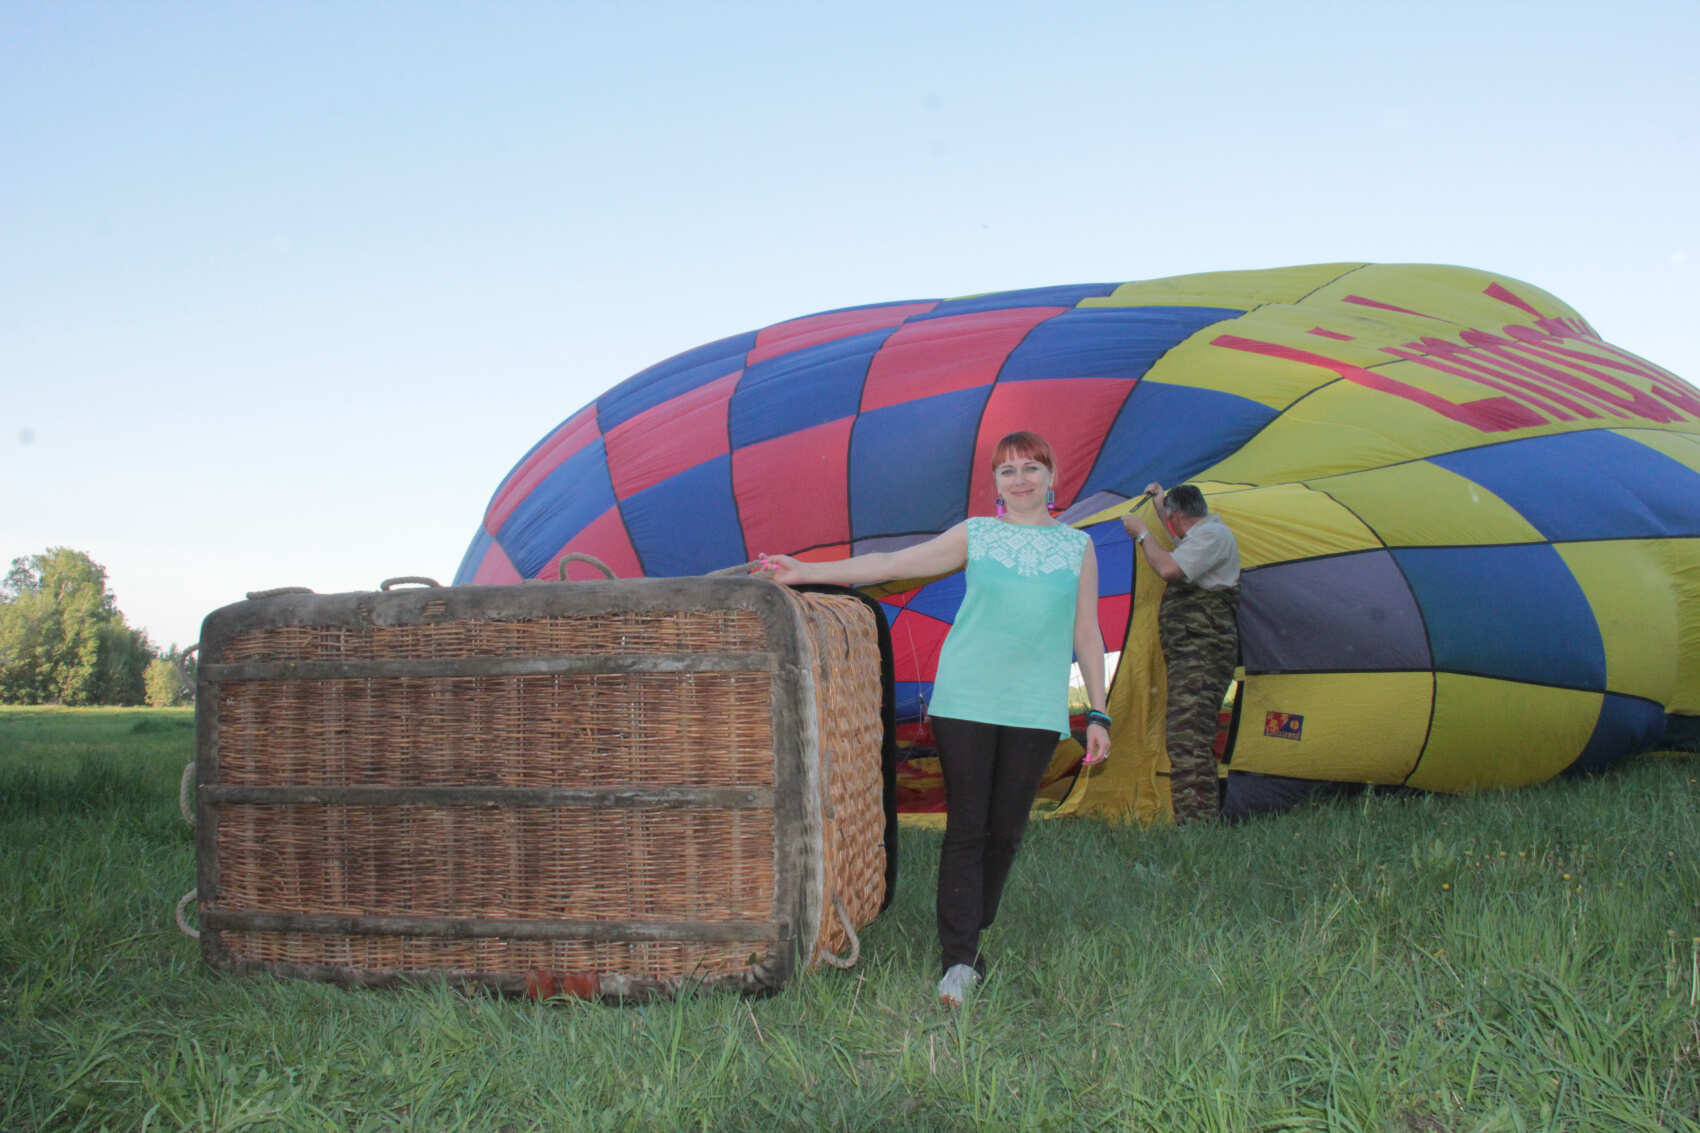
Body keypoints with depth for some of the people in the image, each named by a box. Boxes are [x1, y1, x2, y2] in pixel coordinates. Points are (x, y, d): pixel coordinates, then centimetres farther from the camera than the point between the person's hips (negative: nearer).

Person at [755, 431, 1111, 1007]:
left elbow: (1087, 635, 13)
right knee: (966, 827, -6)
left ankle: (965, 939, 20)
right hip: (965, 700, -1)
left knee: (1006, 831, 3)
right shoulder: (975, 535, 6)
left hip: (1035, 708, 2)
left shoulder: (1077, 546, 10)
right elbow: (890, 563, 3)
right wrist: (806, 572, -3)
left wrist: (1098, 713, 10)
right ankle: (958, 961, -6)